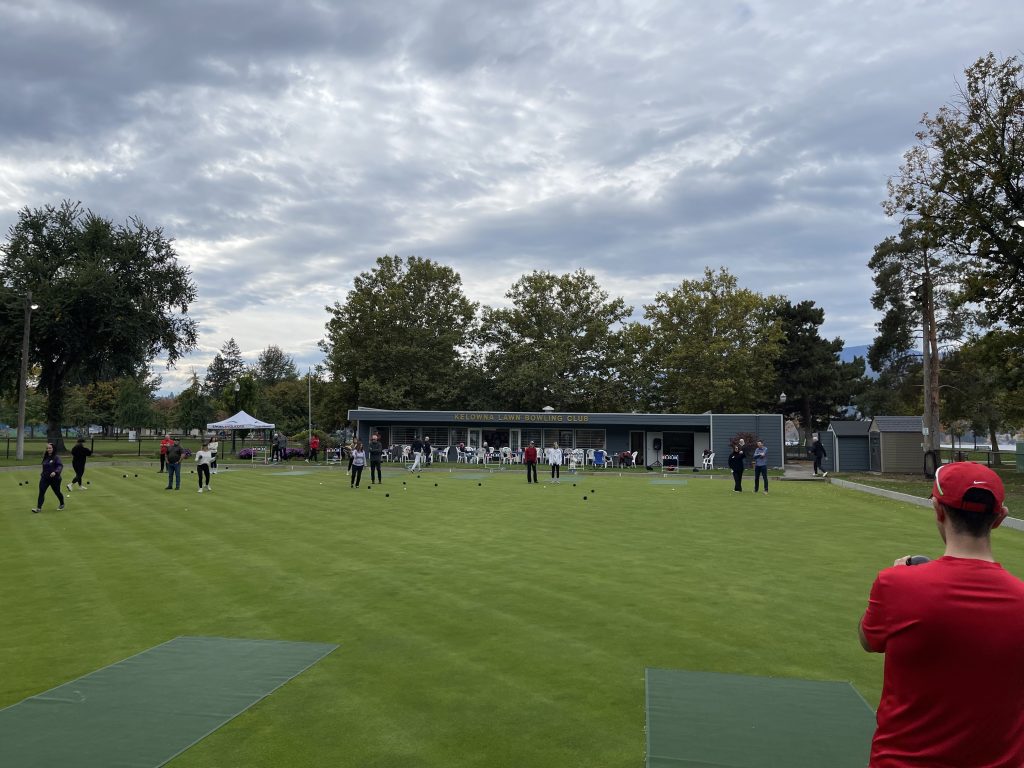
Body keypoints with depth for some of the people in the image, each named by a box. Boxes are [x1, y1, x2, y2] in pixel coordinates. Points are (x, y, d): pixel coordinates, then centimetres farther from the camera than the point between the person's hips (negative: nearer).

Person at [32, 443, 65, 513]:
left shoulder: (56, 457, -12)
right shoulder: (45, 457, 8)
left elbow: (60, 466, -23)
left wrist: (55, 472, -38)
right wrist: (42, 473, 20)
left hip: (54, 479, -5)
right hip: (45, 478, 5)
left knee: (57, 492, 12)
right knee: (41, 492, -10)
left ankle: (62, 504, 35)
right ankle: (39, 508, -12)